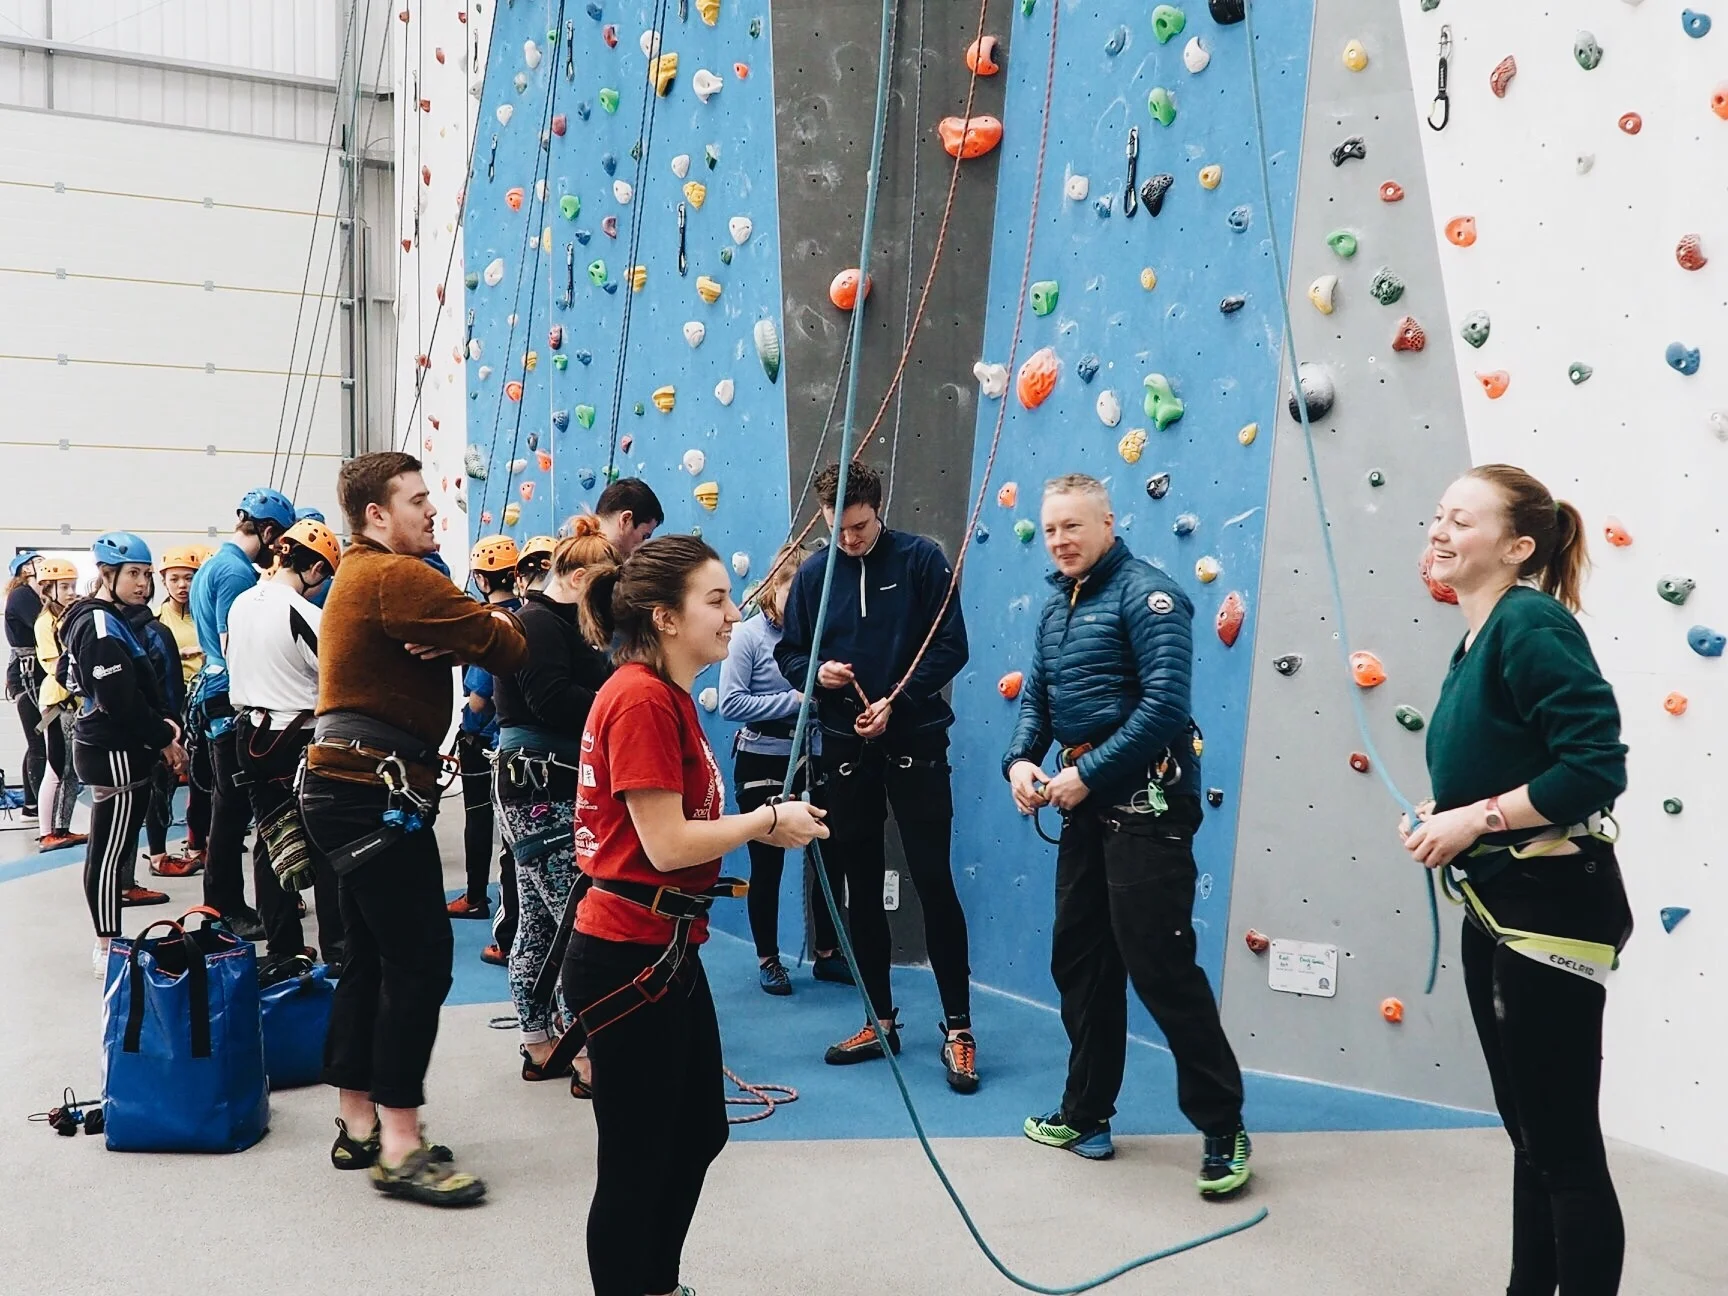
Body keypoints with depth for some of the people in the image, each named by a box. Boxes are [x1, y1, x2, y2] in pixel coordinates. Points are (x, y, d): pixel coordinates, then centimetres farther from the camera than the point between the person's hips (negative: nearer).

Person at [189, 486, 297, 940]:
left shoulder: (212, 566, 16)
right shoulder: (238, 572, -16)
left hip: (215, 699, 10)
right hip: (234, 704, -10)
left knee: (229, 807, 15)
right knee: (234, 810, -3)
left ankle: (223, 903, 23)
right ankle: (230, 911, 4)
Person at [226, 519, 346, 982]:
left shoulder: (241, 605, 4)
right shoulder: (305, 615, -19)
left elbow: (236, 666, 14)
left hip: (251, 735, 7)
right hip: (302, 739, -7)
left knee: (272, 843, 12)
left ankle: (281, 951, 17)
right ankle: (335, 948, 9)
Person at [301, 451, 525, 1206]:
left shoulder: (361, 575, 19)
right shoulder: (398, 576, -15)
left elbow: (455, 630, 10)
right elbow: (507, 649, -17)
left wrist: (459, 633, -13)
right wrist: (496, 622, 5)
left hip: (354, 789, 11)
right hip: (377, 793, -11)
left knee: (371, 958, 14)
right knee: (419, 964, -9)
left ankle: (358, 1126, 22)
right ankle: (399, 1150, -4)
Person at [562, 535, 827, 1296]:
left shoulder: (667, 696, 11)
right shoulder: (640, 699, -20)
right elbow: (666, 844, -22)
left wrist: (762, 826, -1)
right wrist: (768, 821, -11)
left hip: (667, 949, 11)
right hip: (629, 956, -11)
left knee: (699, 1133, 22)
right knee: (636, 1160, 4)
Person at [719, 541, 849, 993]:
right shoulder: (748, 634, -9)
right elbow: (730, 703, -18)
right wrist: (795, 700, -20)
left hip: (811, 762, 4)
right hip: (762, 764, -4)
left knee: (830, 855, 7)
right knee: (767, 864, 6)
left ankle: (827, 954, 25)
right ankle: (768, 960, 23)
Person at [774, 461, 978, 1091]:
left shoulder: (921, 559, -5)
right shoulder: (814, 572, 4)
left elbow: (951, 648, -8)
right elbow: (789, 651, 10)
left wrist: (896, 701, -17)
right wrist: (815, 671, -13)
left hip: (915, 744, -4)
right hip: (846, 748, 4)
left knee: (934, 883, -2)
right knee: (861, 887, 10)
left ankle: (958, 1030, 8)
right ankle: (880, 1021, 23)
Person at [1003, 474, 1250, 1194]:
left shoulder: (1146, 594, -12)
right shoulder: (1057, 606, 14)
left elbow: (1165, 703, -21)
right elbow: (1036, 695, 15)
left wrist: (1086, 773, -19)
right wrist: (1020, 760, -5)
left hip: (1146, 801, -9)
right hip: (1087, 804, 9)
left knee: (1160, 964, -7)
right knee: (1079, 961, 14)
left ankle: (1223, 1129, 7)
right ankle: (1085, 1113, 28)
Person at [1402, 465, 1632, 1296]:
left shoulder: (1530, 624, -17)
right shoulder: (1478, 640, 11)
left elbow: (1596, 768, -25)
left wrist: (1475, 818, -19)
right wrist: (1445, 816, 1)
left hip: (1551, 909, -10)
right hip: (1495, 908, 10)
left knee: (1565, 1145, 2)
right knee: (1529, 1135, 20)